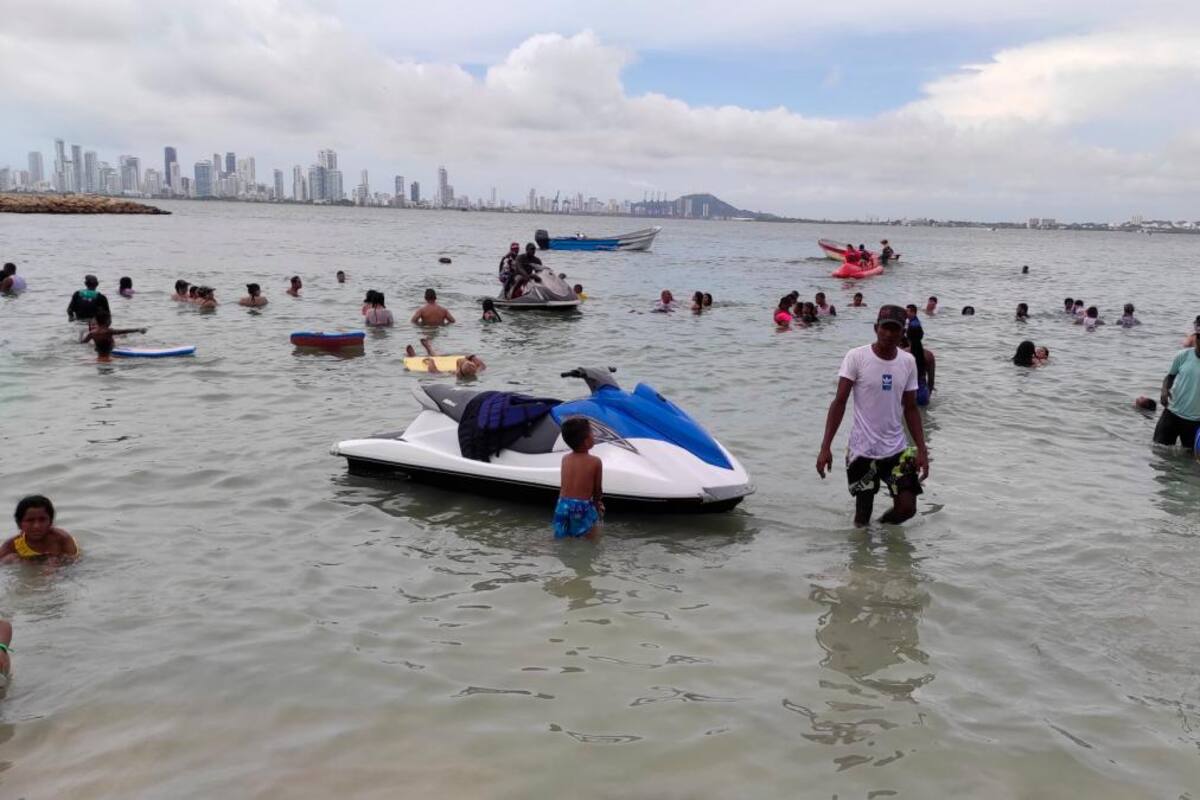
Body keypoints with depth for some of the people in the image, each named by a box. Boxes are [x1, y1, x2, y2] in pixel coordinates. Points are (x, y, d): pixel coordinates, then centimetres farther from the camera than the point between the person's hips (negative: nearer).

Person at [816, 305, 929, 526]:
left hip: (897, 449, 3)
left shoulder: (908, 362, 1)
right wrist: (825, 447, -17)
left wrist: (922, 450, 1)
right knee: (862, 516, 5)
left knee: (907, 508, -3)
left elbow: (910, 409, 7)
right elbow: (839, 402, -11)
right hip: (862, 449, -3)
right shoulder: (856, 357, -11)